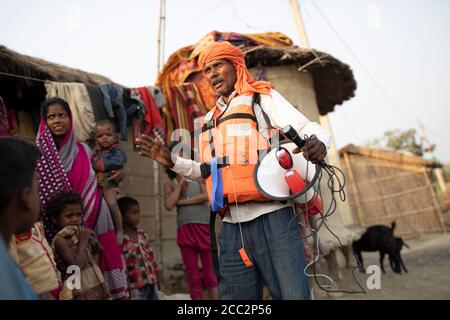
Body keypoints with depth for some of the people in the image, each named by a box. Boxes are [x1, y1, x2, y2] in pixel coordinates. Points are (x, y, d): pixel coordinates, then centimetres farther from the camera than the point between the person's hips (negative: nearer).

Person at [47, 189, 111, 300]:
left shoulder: (82, 234, 8)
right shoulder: (60, 240, -12)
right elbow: (76, 266, -22)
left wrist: (95, 245, 2)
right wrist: (83, 241, -15)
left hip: (96, 287, 7)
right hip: (80, 291, -7)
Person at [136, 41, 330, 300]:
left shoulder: (263, 97, 6)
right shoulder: (212, 118, 23)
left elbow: (309, 129, -5)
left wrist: (317, 143, -28)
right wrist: (172, 161, 16)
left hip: (271, 218, -6)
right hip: (232, 225, 6)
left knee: (293, 293, -8)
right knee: (234, 295, 11)